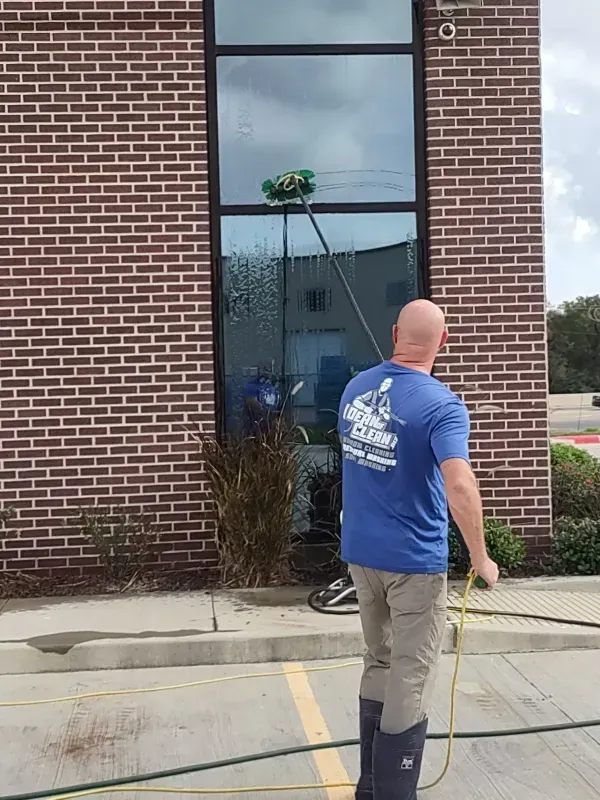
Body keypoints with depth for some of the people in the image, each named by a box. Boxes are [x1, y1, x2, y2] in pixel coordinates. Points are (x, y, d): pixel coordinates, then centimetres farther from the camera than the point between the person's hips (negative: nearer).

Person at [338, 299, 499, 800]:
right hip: (414, 558, -7)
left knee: (379, 664, 20)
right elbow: (459, 485, -29)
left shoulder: (355, 389, 3)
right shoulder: (442, 405, -18)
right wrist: (480, 558, -19)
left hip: (360, 551, 7)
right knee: (411, 679, 4)